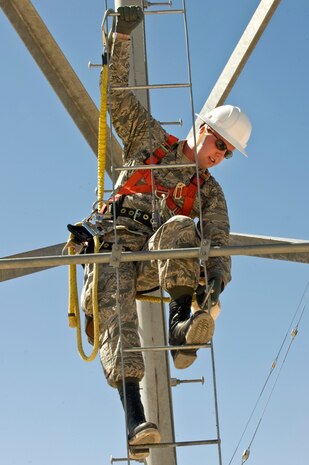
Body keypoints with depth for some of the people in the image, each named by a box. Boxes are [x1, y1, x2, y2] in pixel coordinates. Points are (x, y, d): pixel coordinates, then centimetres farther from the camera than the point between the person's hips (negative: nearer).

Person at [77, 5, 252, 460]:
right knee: (115, 307, -29)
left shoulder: (210, 193, 20)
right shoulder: (151, 140, 21)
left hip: (154, 260, 1)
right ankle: (135, 420, -41)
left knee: (180, 228, -33)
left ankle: (181, 325, -45)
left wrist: (216, 279, -19)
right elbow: (119, 94, 17)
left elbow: (218, 241, 4)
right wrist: (123, 34, 8)